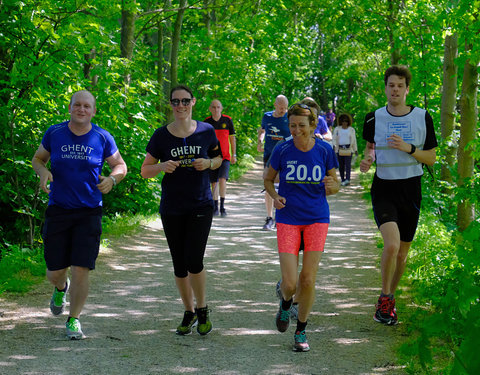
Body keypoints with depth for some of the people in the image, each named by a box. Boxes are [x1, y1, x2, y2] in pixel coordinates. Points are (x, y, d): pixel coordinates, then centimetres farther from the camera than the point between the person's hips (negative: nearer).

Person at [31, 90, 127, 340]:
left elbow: (120, 166, 10)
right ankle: (61, 289, 43)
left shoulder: (102, 138, 0)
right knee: (54, 272, 5)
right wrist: (43, 172, -9)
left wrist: (112, 179, -12)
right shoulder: (54, 133, 1)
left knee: (81, 270, -8)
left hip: (89, 213, -1)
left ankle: (74, 320, 10)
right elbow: (38, 158, 14)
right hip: (58, 211, 1)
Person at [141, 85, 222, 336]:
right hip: (172, 209, 1)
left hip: (201, 205, -1)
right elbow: (145, 171, 4)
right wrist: (162, 167, -17)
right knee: (179, 266, 8)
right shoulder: (161, 136, -2)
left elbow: (218, 158, 15)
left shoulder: (206, 131, -1)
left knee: (194, 261, -13)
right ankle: (189, 313, 26)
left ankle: (202, 309, 10)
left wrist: (209, 163, -8)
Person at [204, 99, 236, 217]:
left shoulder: (227, 120, 1)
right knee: (214, 182, 5)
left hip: (225, 156, -1)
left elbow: (232, 138, 7)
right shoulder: (207, 122, 2)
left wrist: (234, 155, 4)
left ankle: (222, 206, -10)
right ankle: (215, 207, 16)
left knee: (222, 179, -17)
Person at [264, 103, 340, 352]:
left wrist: (331, 186, -18)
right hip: (288, 220, -1)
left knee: (308, 280, -3)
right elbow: (268, 179, 8)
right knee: (290, 284, -8)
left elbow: (335, 186, 6)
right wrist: (275, 197, -12)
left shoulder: (324, 151, -4)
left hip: (317, 219, 1)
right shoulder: (282, 151, -6)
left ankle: (301, 332, 17)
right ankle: (286, 303, 30)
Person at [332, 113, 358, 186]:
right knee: (341, 165, 2)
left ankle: (347, 180, -21)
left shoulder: (351, 129, 8)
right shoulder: (337, 129, 9)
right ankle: (343, 180, 9)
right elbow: (334, 139, 6)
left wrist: (355, 150, 10)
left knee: (348, 164, -13)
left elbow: (354, 140, 11)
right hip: (340, 149, 2)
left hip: (348, 149, -2)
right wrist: (334, 145, -13)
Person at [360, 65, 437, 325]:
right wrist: (368, 158, -4)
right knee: (391, 244, -22)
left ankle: (388, 299, 31)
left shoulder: (422, 118, -1)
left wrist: (408, 148, -14)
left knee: (402, 252, 9)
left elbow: (431, 158, 3)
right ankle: (385, 298, -2)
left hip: (410, 190, 2)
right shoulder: (374, 118, 1)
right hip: (383, 189, -2)